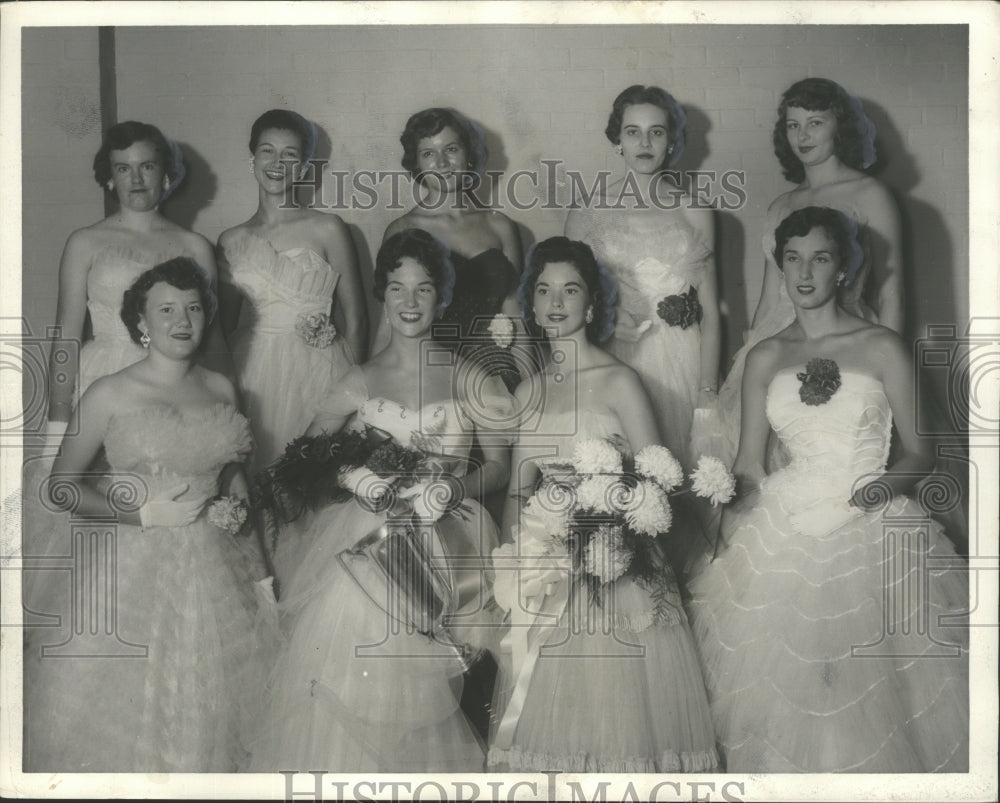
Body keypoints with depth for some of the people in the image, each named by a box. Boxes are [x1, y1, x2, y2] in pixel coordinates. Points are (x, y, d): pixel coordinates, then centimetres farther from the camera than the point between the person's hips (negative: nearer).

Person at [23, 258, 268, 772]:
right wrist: (144, 514, -13)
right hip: (131, 569, -4)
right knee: (118, 707, -1)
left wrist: (235, 484, 3)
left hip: (211, 570, 4)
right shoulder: (109, 395, -6)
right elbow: (62, 486, -4)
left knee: (202, 712, 7)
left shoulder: (222, 389, 7)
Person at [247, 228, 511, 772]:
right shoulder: (361, 383, 7)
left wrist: (452, 489, -11)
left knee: (414, 691, -9)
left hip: (441, 545, -1)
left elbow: (497, 467, 7)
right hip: (365, 543, 1)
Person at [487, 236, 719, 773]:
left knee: (616, 719, -2)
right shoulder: (528, 393, 11)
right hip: (548, 580, 5)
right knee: (551, 729, 8)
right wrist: (515, 550, -1)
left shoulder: (619, 382, -6)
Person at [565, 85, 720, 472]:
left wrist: (708, 391, -3)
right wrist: (606, 321, -8)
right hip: (617, 363, 0)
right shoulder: (586, 215, 5)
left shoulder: (695, 213, 7)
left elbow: (710, 313, 4)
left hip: (685, 364, 1)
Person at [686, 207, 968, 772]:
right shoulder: (765, 358, 9)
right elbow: (749, 465, 11)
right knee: (785, 695, 4)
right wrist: (726, 514, -6)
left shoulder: (883, 348, 0)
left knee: (870, 697, -1)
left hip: (870, 533, -2)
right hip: (783, 532, 3)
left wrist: (888, 483, -18)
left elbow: (920, 453, 2)